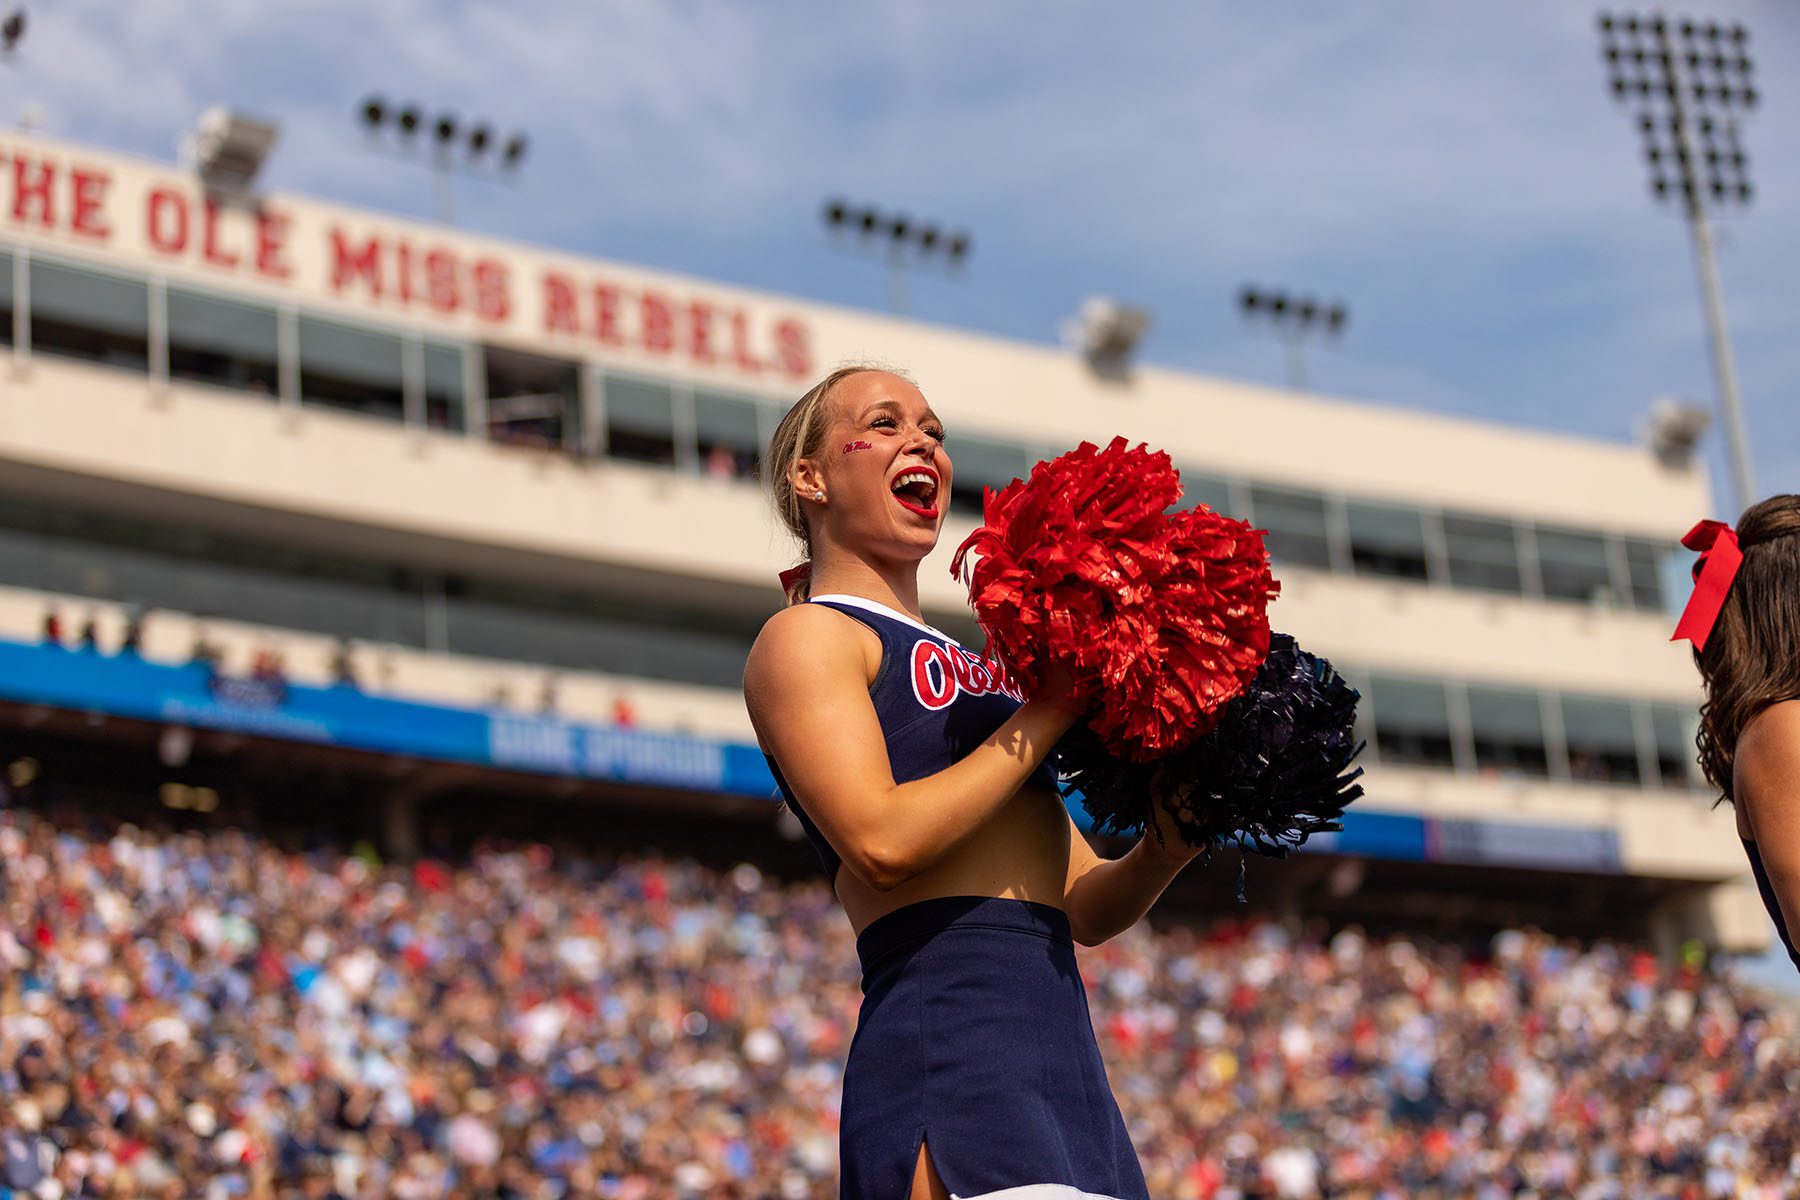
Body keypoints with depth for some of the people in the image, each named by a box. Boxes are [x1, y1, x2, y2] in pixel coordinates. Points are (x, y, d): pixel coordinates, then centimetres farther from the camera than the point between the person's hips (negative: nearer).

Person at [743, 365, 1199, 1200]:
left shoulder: (974, 668, 26)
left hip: (1071, 1065, 8)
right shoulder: (807, 637, 3)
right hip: (946, 1052, -8)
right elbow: (883, 840, -14)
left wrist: (1166, 848, 2)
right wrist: (1051, 709, -7)